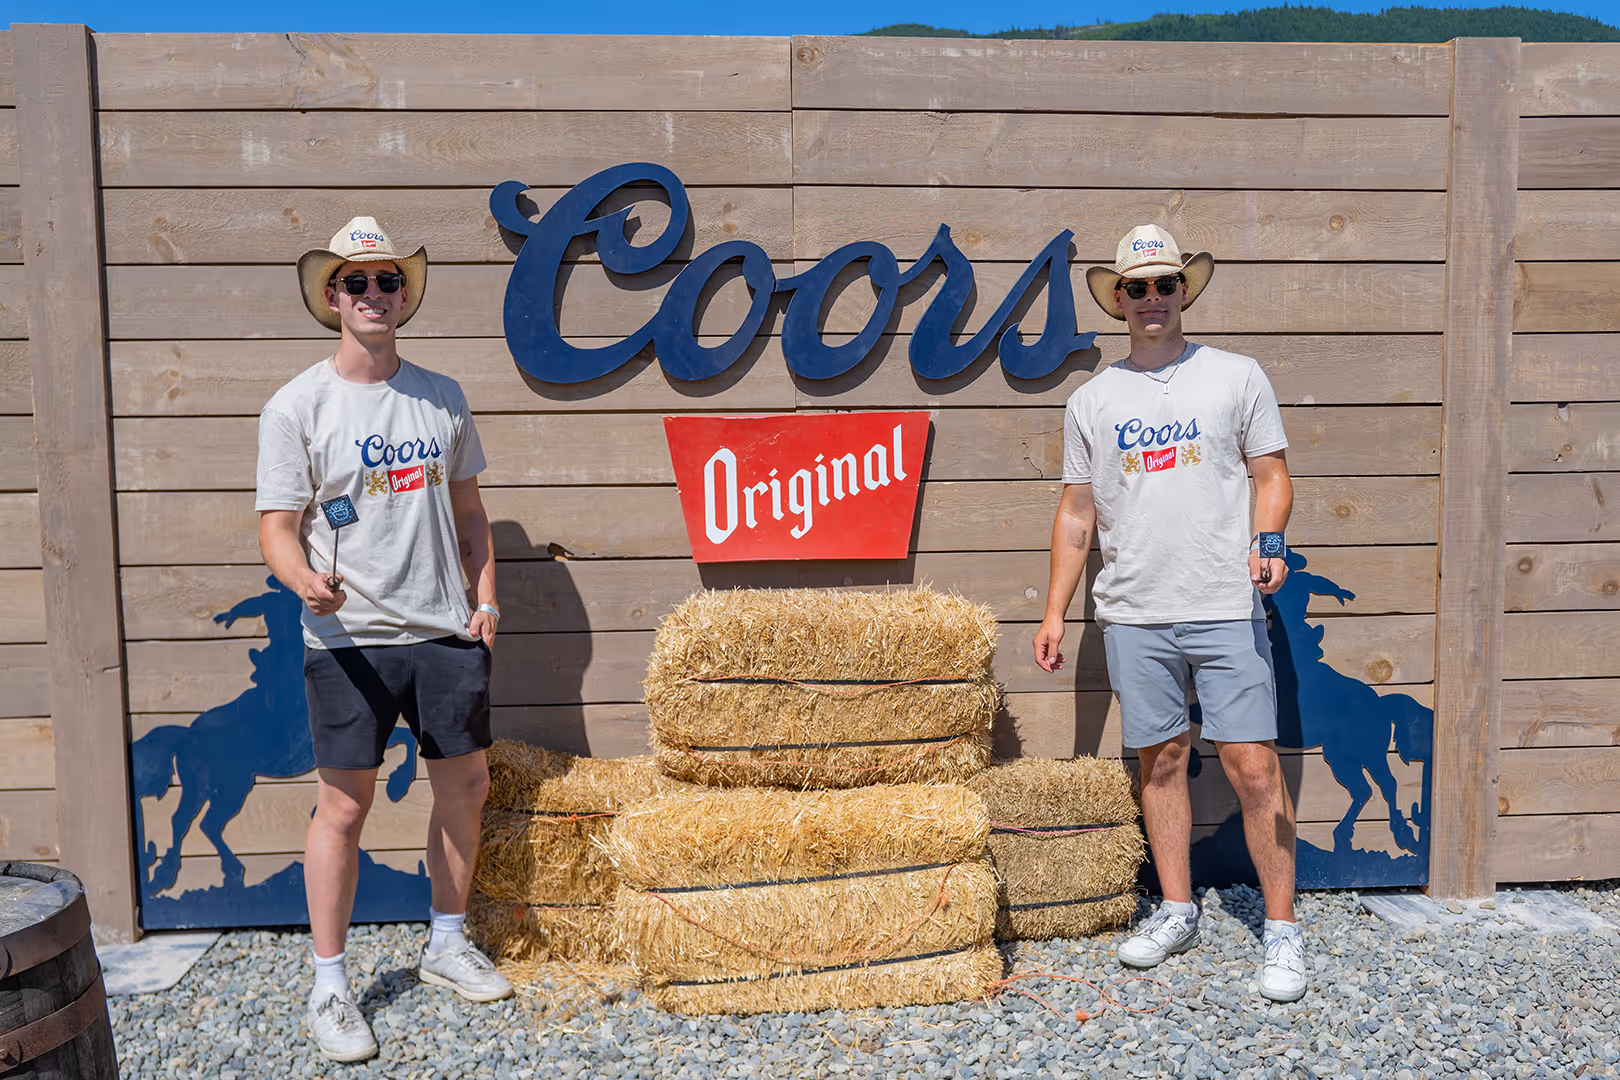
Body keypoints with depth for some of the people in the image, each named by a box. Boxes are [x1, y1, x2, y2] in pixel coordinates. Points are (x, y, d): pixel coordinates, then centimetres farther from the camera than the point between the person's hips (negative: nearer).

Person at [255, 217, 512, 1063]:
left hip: (446, 632, 5)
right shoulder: (297, 407, -4)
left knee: (466, 783, 12)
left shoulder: (443, 397, 9)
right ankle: (328, 985, 18)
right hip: (349, 639, -4)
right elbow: (277, 527, -7)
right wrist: (305, 580, -28)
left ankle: (447, 945, 32)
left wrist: (486, 596, 6)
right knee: (344, 805, 1)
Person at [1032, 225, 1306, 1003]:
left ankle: (1282, 929, 12)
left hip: (1226, 609, -2)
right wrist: (1054, 612, 9)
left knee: (1253, 765, -2)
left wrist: (1266, 543, -14)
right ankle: (1176, 910, 24)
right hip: (1133, 615, 2)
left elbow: (1272, 475, 7)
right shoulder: (1092, 400, 11)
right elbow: (1077, 512, 13)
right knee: (1160, 760, 10)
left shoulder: (1237, 377, 6)